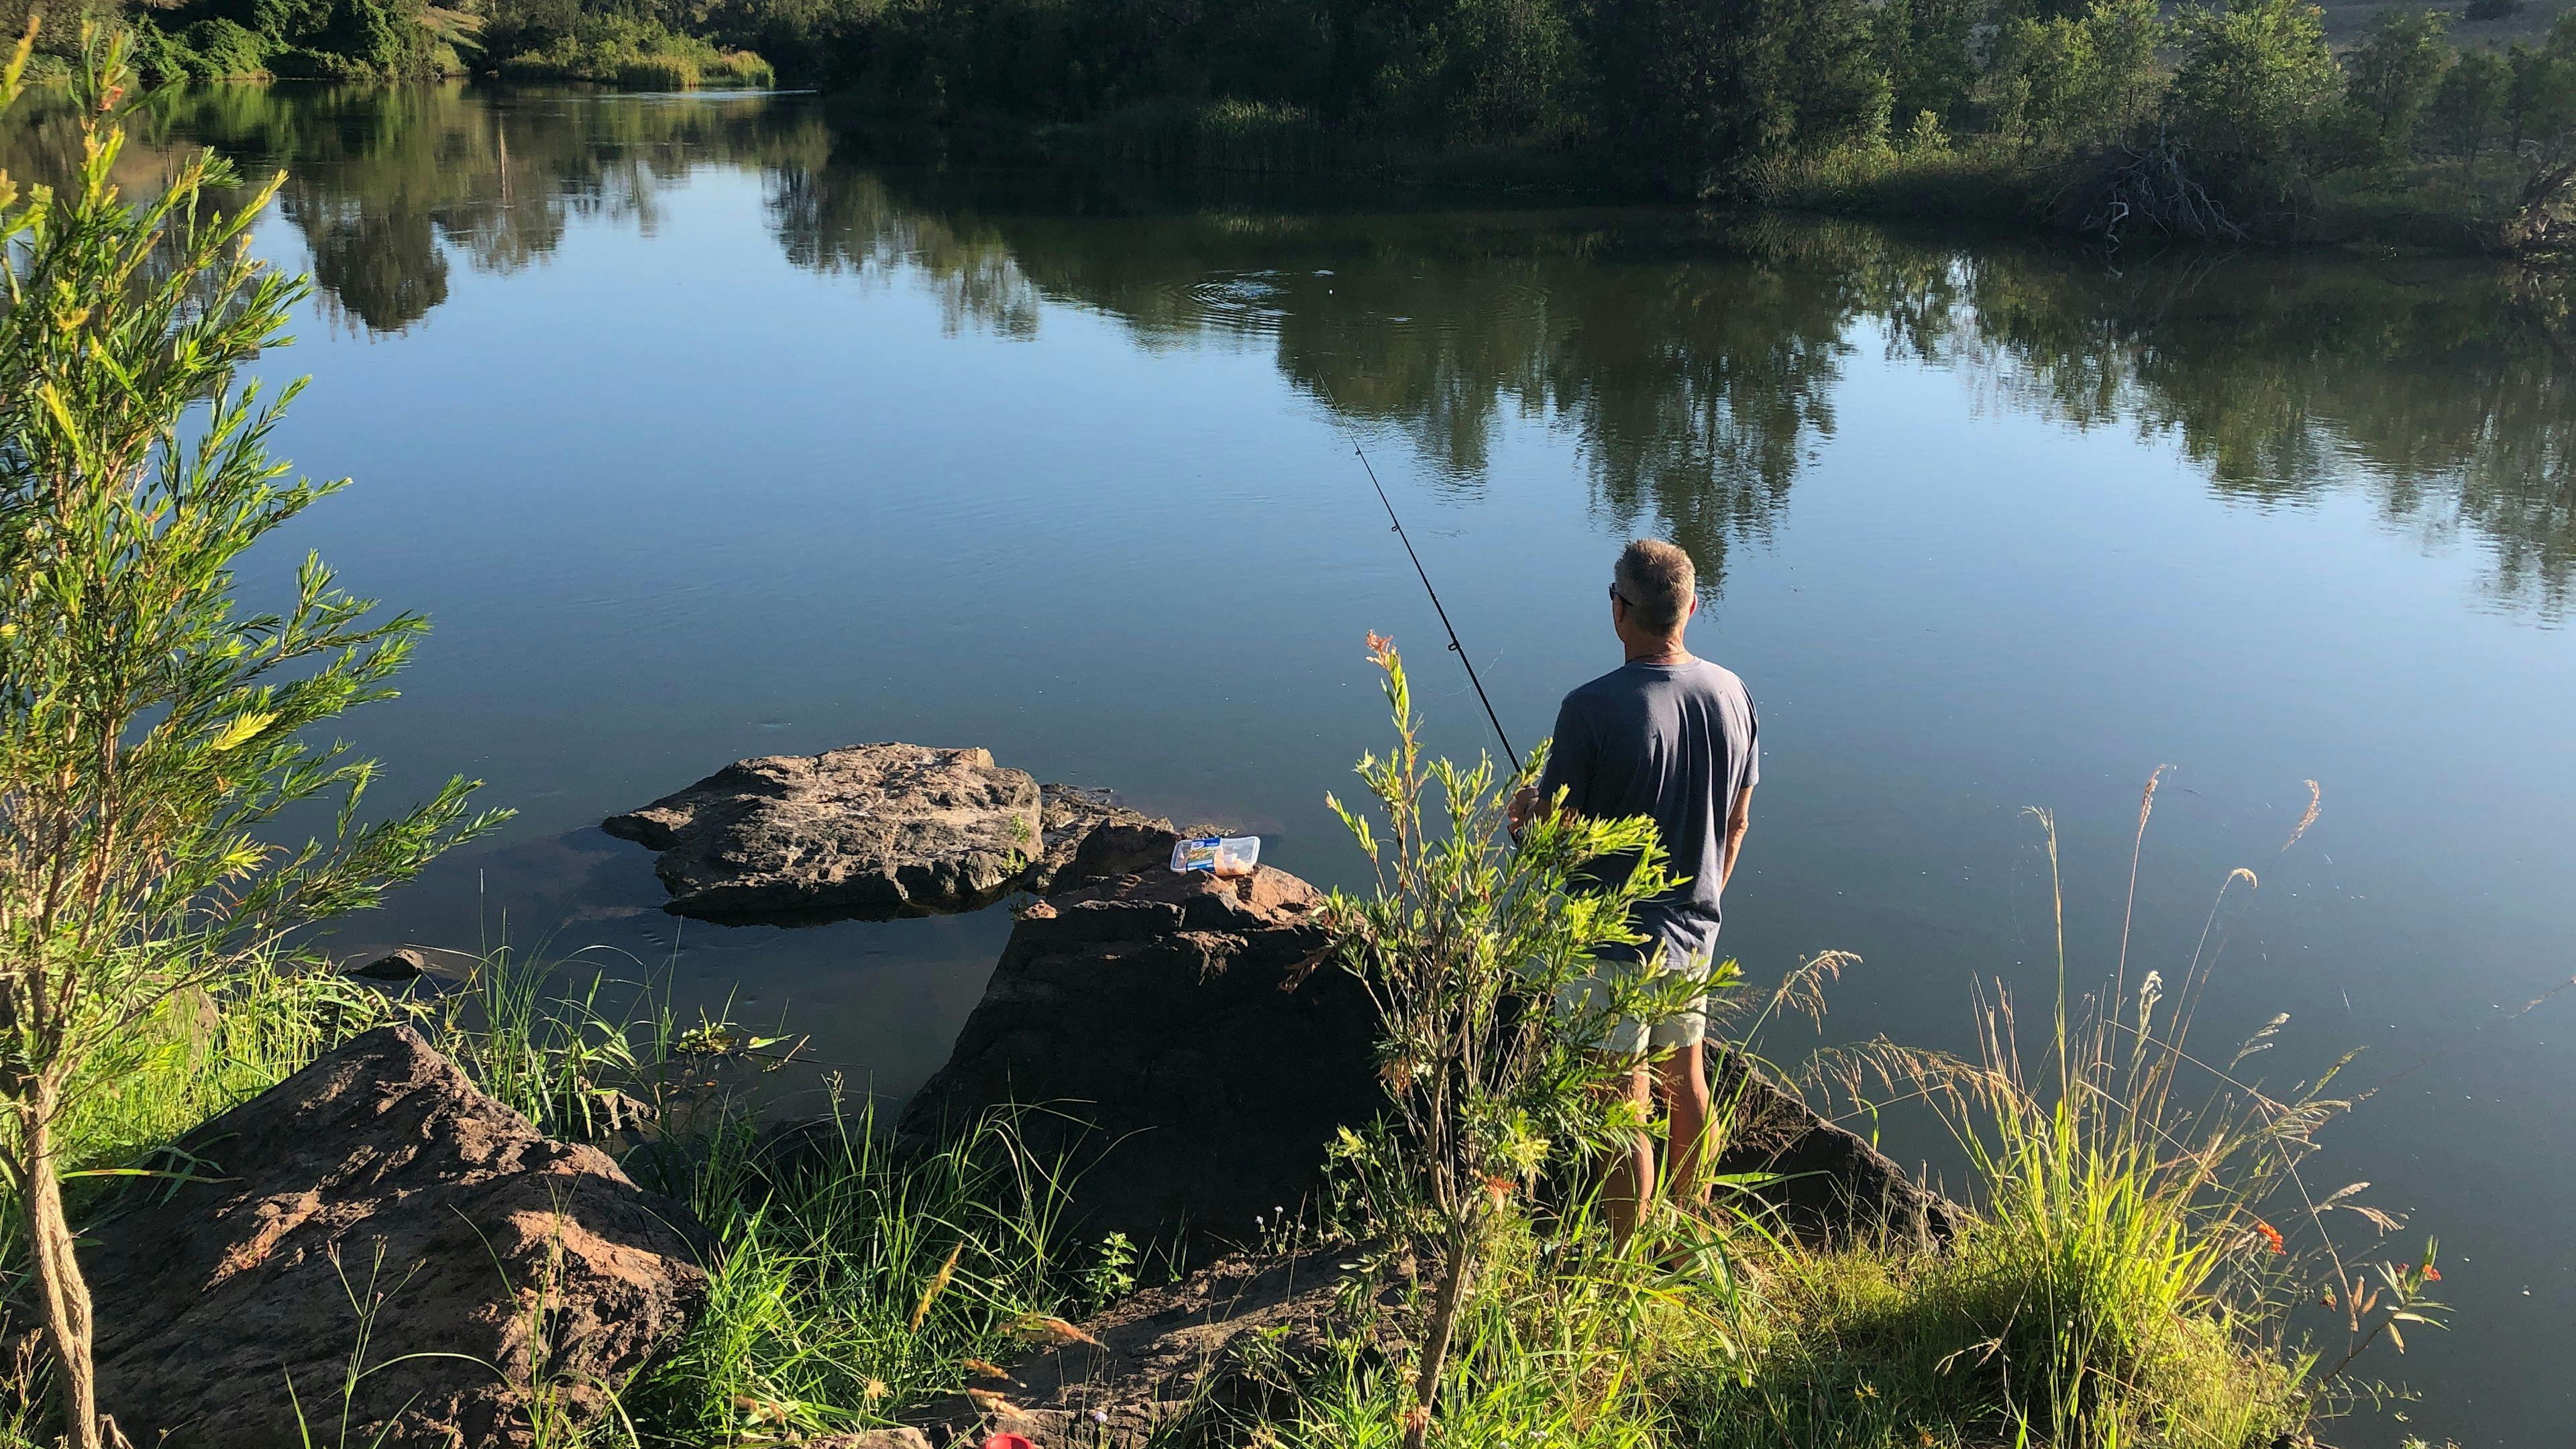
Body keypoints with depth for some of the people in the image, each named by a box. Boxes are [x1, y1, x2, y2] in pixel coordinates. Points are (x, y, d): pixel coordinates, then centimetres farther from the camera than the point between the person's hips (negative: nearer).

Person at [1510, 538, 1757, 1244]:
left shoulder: (1592, 708, -23)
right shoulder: (1733, 695, -3)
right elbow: (1737, 823, 8)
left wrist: (1524, 812, 8)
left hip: (1615, 941, -6)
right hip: (1696, 931, 6)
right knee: (1686, 1080, 22)